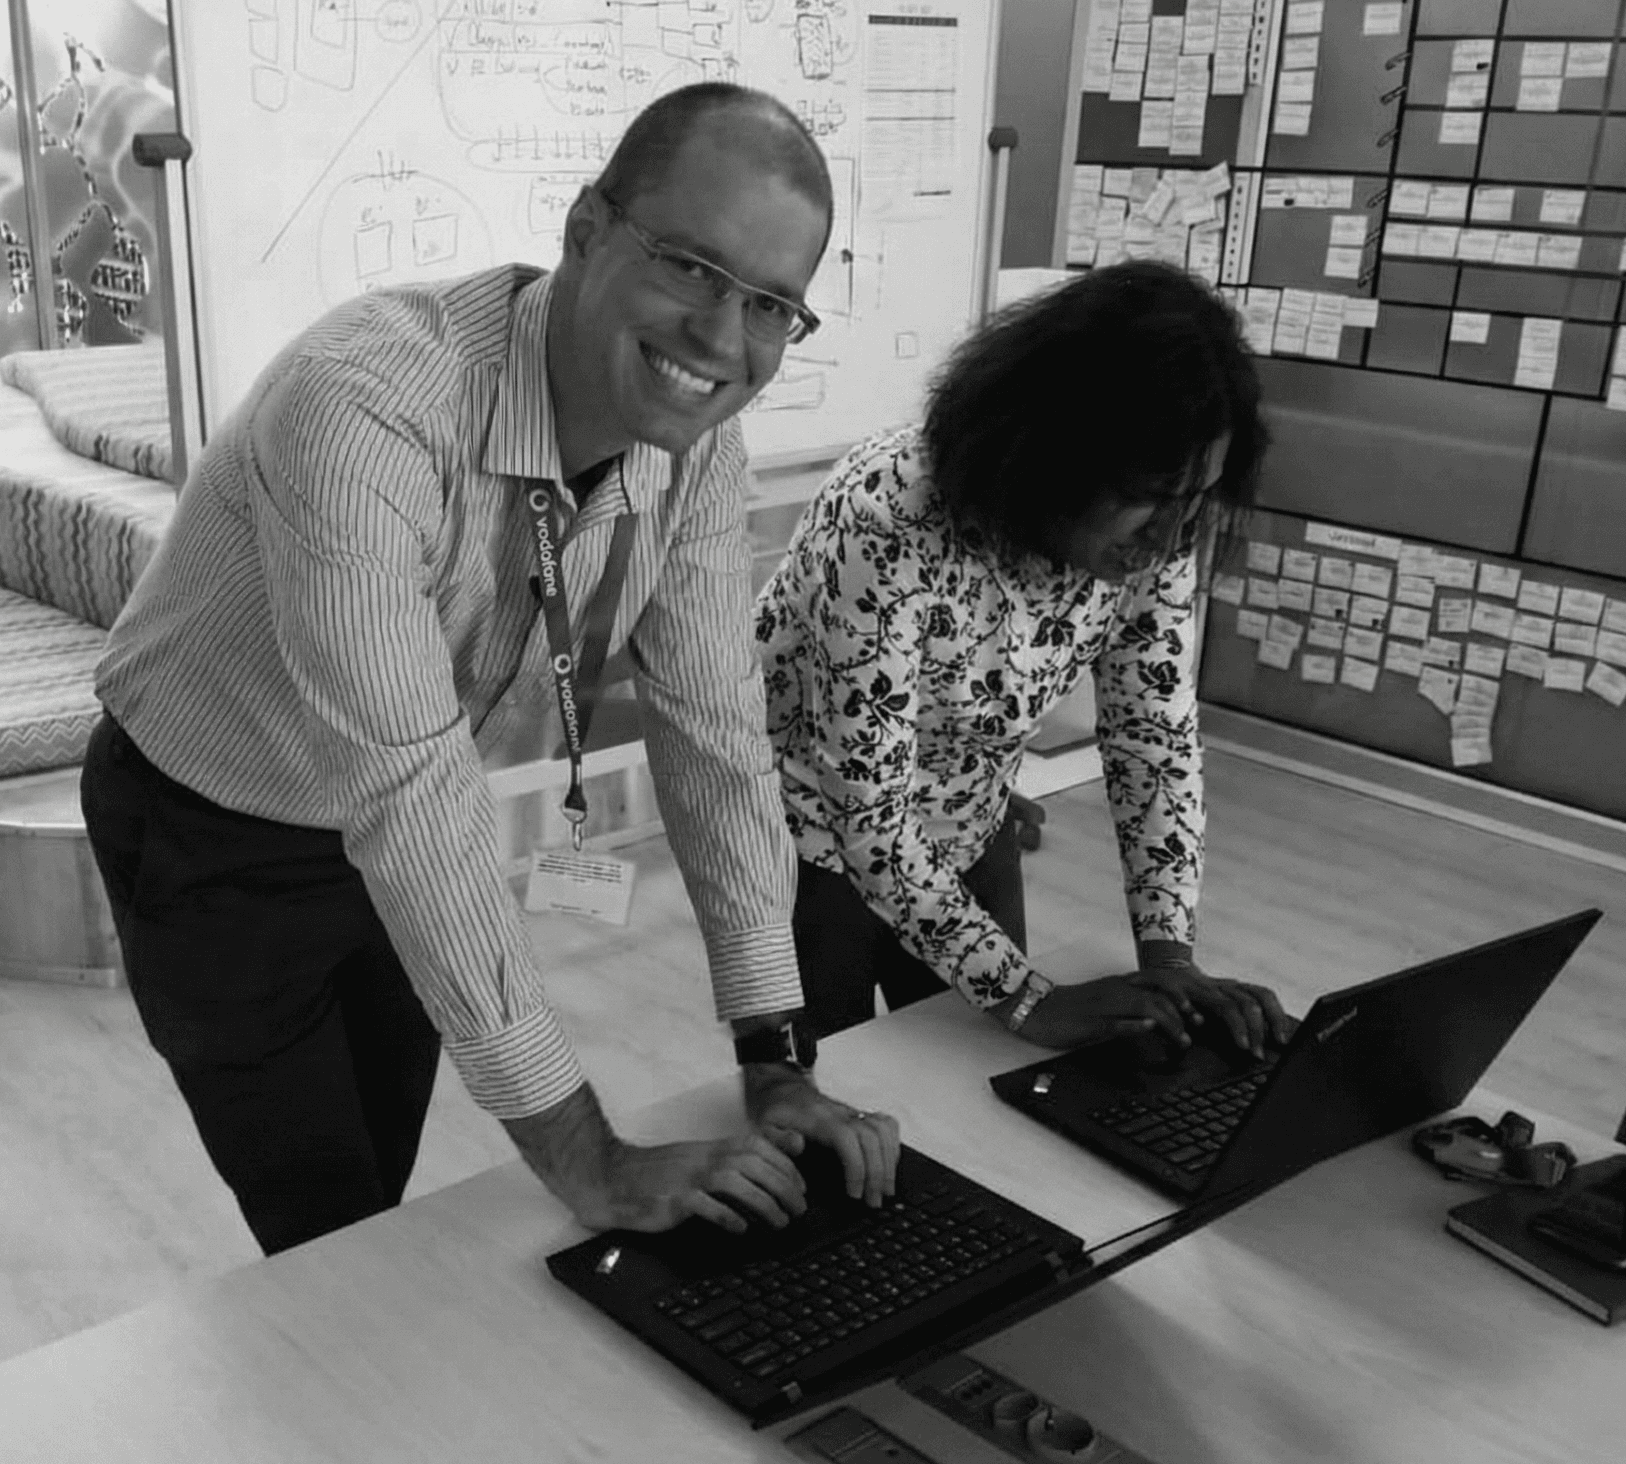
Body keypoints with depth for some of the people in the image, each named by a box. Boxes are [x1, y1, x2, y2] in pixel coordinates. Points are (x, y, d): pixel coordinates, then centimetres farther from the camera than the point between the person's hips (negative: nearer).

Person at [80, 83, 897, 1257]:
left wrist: (777, 1062, -17)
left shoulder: (693, 431, -16)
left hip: (406, 842, 6)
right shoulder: (365, 406, -37)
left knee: (385, 1208, 20)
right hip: (215, 840, -5)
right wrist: (581, 1153, -36)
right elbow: (410, 794, -39)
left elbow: (714, 728, -13)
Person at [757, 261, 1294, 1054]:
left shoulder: (1155, 536, -17)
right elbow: (869, 817, -32)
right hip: (814, 830, -5)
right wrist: (1029, 997, -32)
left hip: (965, 832, 5)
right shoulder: (889, 521, -35)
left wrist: (1169, 955, -18)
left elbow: (1157, 741, -8)